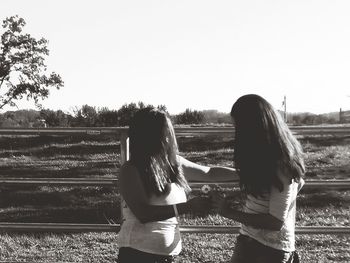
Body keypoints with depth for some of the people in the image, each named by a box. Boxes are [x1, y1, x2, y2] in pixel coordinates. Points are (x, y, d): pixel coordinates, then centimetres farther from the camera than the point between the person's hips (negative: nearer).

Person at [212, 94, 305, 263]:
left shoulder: (280, 167, -21)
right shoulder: (265, 159, 3)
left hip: (271, 249, -7)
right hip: (248, 240, 7)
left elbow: (275, 222, -22)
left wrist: (230, 212, -17)